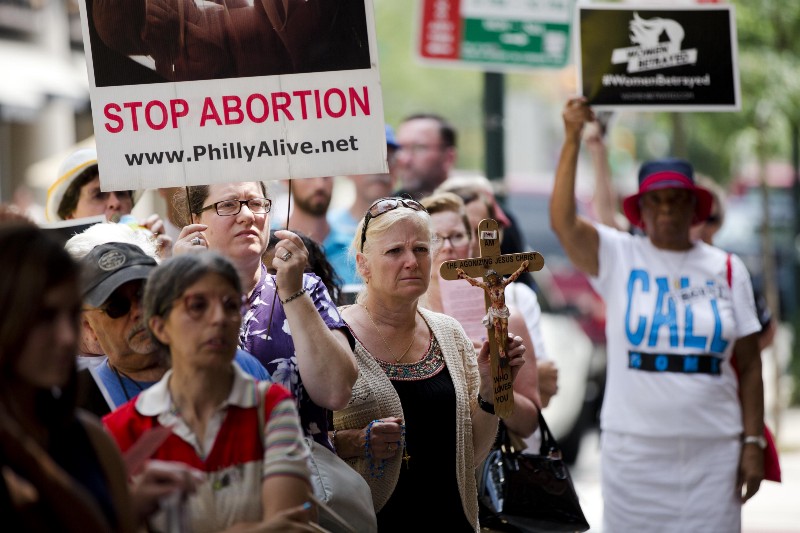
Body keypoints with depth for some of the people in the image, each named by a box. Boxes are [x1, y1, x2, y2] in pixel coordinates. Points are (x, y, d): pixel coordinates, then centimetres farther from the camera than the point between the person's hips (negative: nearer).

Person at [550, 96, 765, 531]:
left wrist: (752, 443, 1)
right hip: (635, 447, -1)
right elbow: (562, 221, -13)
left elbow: (749, 365, 7)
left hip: (713, 449, 1)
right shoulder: (618, 258, 4)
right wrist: (573, 139, -13)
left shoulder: (727, 270, 7)